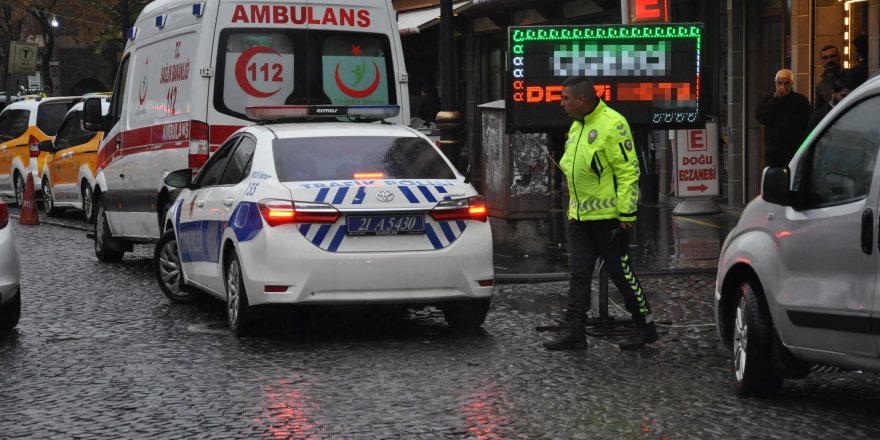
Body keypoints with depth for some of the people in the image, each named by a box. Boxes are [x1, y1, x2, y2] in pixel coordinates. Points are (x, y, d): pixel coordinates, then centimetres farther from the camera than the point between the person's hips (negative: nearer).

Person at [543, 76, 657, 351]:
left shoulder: (612, 124, -14)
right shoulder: (576, 127, 14)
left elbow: (628, 170, -17)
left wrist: (627, 212, -19)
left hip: (607, 216, -8)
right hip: (580, 216, 8)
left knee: (622, 273, 0)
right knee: (578, 275, 5)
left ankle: (645, 327, 12)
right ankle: (574, 332, 8)